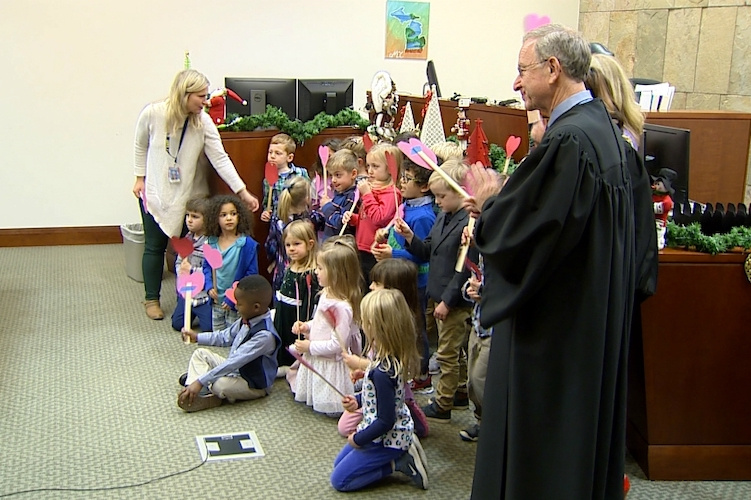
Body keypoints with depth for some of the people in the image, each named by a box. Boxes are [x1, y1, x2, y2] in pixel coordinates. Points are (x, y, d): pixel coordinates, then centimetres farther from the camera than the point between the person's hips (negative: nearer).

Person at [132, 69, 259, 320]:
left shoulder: (204, 122, -14)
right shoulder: (153, 114, -15)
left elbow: (220, 159, -17)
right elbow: (141, 146, 2)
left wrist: (242, 192, -24)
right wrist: (140, 178, 2)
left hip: (189, 195, 1)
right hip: (155, 192, -1)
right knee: (155, 246, 8)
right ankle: (152, 299, 25)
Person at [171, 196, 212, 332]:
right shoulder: (187, 238, 4)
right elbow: (178, 262, 11)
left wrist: (191, 270, -20)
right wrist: (181, 270, -11)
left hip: (204, 294, -7)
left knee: (208, 327, -9)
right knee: (177, 324, 13)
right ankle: (193, 313, 38)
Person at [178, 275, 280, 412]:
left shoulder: (265, 336, -32)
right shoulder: (246, 320, -4)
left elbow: (234, 362, -35)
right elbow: (225, 337, 17)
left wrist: (201, 381, -36)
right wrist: (197, 337, 12)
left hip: (254, 385, -10)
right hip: (234, 370, 10)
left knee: (220, 384, -36)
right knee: (200, 353, 9)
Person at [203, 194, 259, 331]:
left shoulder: (248, 244, -15)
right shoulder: (211, 243, 1)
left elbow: (252, 275, -14)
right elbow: (206, 267, 12)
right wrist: (209, 286, -6)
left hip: (236, 305, -5)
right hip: (216, 301, 5)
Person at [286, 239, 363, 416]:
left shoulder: (342, 307, -30)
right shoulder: (326, 294, -1)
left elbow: (337, 344, -28)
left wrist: (310, 347, -20)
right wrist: (307, 326, -2)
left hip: (331, 364, -9)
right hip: (314, 359, 9)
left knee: (332, 409, 6)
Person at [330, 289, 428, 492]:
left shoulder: (381, 371, -33)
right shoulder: (396, 356, -5)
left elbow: (385, 421, -27)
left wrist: (358, 439, -14)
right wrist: (358, 401, 6)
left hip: (387, 439, -9)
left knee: (339, 479, 3)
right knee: (339, 462, 23)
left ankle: (399, 463, -1)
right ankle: (402, 456, 12)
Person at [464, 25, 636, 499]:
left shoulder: (569, 141, -25)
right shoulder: (600, 125, 7)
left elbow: (526, 232, -25)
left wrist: (489, 203, -6)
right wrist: (500, 202, 6)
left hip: (553, 330, -10)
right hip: (590, 320, 10)